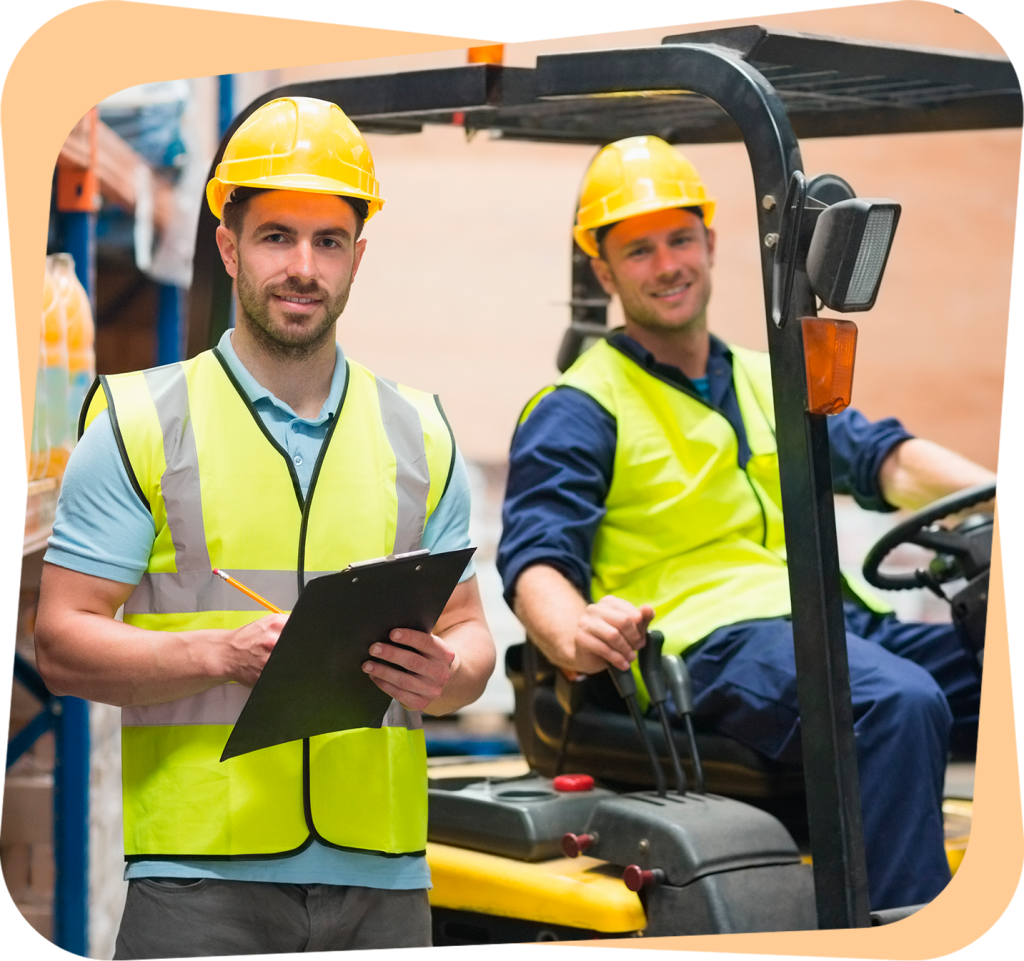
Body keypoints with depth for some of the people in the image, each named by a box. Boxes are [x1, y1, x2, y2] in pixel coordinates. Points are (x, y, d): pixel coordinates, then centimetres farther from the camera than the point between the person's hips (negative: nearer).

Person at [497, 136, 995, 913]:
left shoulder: (771, 383, 28)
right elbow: (535, 560, -3)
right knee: (898, 703, -35)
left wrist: (992, 494, -9)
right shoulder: (578, 412, 10)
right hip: (707, 637, -6)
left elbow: (880, 458, 12)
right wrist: (574, 634, -28)